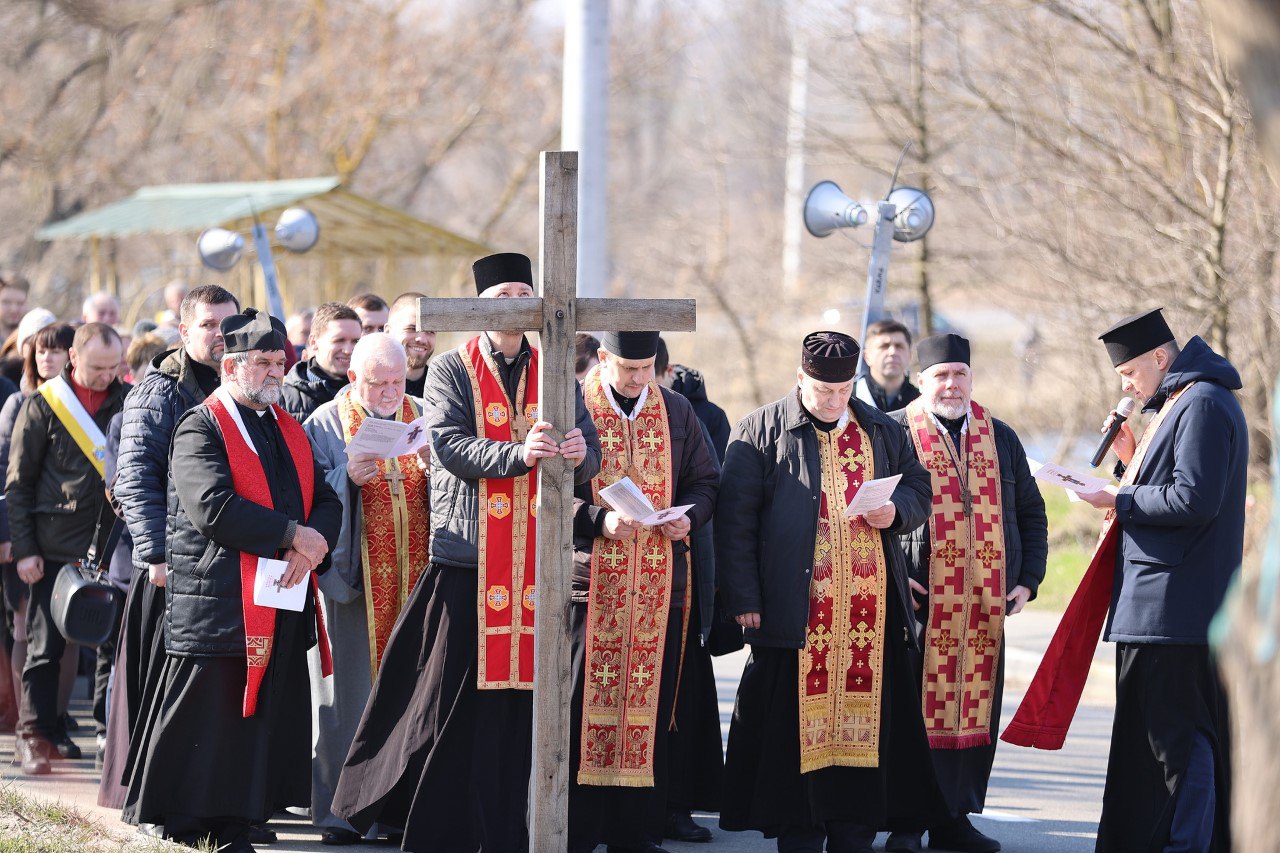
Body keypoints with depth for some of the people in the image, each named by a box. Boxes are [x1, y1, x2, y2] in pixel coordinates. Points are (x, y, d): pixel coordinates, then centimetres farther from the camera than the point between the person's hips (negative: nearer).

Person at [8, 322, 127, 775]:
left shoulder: (127, 401, 7)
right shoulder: (44, 405, -1)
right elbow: (18, 483, 1)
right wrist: (25, 549, -5)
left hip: (113, 545, 3)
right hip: (57, 546, -2)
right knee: (45, 644, -1)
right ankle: (35, 734, 4)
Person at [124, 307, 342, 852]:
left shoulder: (289, 430, 18)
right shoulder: (200, 429, -6)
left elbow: (325, 500, 12)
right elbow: (214, 507, -20)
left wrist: (312, 546, -10)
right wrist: (293, 534, -17)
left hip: (282, 604, 7)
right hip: (219, 603, -7)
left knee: (268, 721, 7)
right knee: (206, 725, -4)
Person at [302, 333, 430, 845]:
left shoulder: (424, 419, 11)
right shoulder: (326, 425, 1)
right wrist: (348, 478, -22)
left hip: (416, 580, 3)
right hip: (353, 583, -3)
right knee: (349, 693, -3)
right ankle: (340, 813, 3)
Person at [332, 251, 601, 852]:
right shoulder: (451, 372, 3)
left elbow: (591, 456, 7)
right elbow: (450, 445, -11)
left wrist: (579, 454, -18)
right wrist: (517, 453, -26)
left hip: (534, 562, 3)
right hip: (466, 557, -3)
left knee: (517, 698, 2)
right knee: (451, 695, -3)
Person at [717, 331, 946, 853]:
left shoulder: (881, 431, 14)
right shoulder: (761, 432, 3)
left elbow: (919, 487, 21)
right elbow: (735, 519, 0)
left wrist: (897, 511, -4)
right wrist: (744, 598, -8)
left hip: (870, 608, 3)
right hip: (796, 609, -3)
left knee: (865, 715, 3)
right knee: (798, 718, -3)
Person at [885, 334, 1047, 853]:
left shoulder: (1001, 439, 16)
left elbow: (1031, 513, 21)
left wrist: (1028, 579, 10)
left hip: (986, 604, 4)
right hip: (917, 598, -4)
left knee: (975, 708, 3)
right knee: (914, 711, -4)